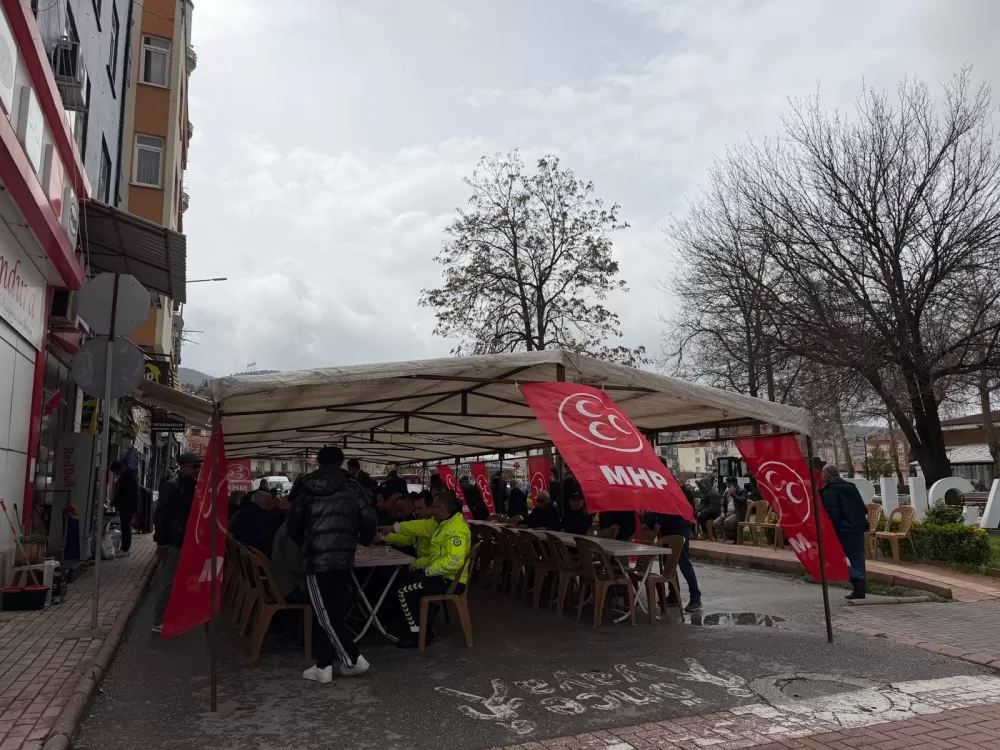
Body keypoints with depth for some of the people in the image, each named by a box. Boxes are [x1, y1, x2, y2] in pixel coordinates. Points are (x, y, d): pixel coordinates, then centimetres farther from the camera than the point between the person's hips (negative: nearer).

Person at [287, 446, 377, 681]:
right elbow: (369, 520, -1)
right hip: (344, 559, 3)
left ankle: (354, 660, 6)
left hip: (317, 559, -2)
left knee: (327, 615, 5)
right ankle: (323, 665, 17)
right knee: (333, 612, 13)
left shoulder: (305, 489, 4)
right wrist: (364, 540, 20)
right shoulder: (353, 488, 3)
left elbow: (293, 525, 10)